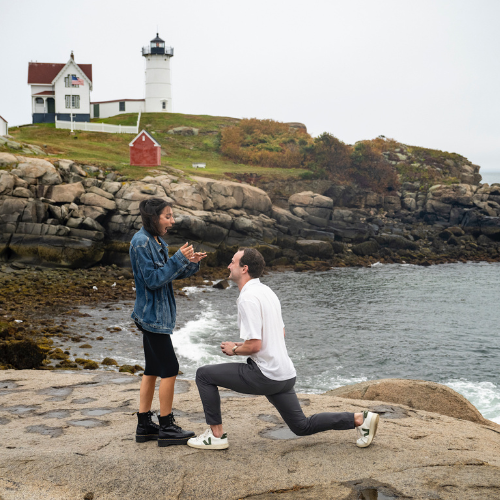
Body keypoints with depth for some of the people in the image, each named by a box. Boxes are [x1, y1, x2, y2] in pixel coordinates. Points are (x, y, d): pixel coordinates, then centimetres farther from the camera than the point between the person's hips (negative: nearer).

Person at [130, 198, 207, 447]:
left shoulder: (156, 241, 13)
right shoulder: (141, 242, -16)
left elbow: (170, 274, 16)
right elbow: (152, 279, -21)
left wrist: (191, 263, -1)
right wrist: (179, 258, -22)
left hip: (157, 313, 10)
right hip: (152, 314, -10)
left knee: (153, 370, 12)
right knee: (170, 368, -5)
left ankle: (144, 425, 19)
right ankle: (166, 427, 3)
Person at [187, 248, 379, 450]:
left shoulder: (248, 298, -18)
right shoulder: (266, 291, 12)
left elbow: (254, 346, -23)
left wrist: (234, 349, -2)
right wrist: (243, 344, 18)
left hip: (265, 375, -9)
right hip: (284, 374, 9)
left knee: (204, 375, 1)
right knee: (302, 426, 18)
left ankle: (216, 435, 5)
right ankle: (360, 419, 10)